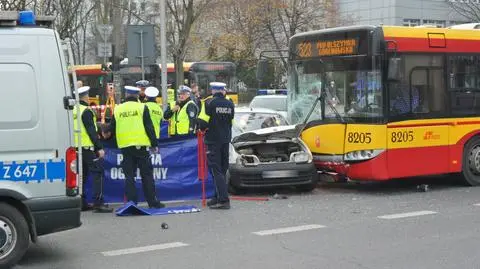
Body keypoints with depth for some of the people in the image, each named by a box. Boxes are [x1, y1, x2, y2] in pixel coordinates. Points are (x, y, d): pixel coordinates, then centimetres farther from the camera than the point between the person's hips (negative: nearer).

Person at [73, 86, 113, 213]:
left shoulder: (74, 111, 12)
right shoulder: (86, 111, -12)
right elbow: (91, 131, -17)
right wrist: (99, 147, -15)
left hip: (77, 147, 8)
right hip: (88, 147, -8)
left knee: (82, 174, 14)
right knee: (98, 173, -6)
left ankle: (82, 203, 16)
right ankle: (98, 203, -12)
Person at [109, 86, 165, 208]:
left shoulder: (117, 109, 6)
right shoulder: (142, 107, -3)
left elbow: (112, 129, 13)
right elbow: (149, 128, -5)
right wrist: (154, 144, 1)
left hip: (125, 146, 2)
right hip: (141, 145, -2)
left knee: (129, 176, 7)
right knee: (147, 175, 4)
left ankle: (131, 202, 5)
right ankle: (152, 202, 6)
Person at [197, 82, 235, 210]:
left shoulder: (209, 103, -12)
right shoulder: (230, 104, 5)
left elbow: (203, 122, -11)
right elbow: (231, 121, 11)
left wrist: (203, 127, 10)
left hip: (213, 140, -6)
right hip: (226, 139, 6)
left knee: (216, 170, -5)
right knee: (222, 169, 14)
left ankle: (224, 200, -13)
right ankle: (218, 197, 21)